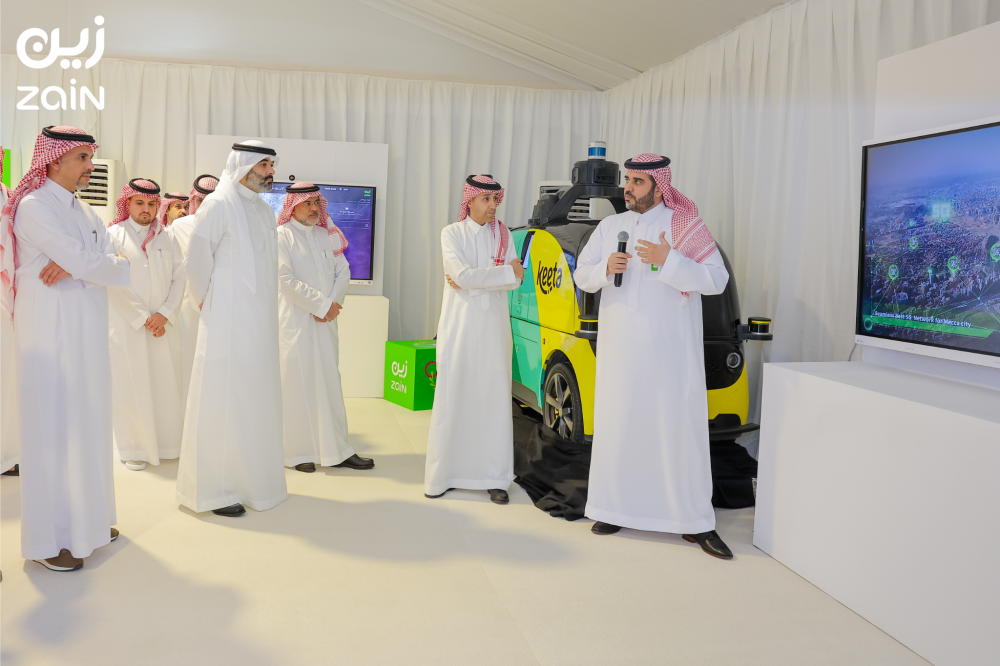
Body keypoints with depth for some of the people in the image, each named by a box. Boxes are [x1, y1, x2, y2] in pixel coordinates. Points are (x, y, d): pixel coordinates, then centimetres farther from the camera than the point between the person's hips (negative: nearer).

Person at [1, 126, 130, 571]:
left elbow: (107, 259, 2)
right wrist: (122, 266, -3)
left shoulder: (83, 211, 15)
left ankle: (86, 517, 26)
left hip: (86, 330, 8)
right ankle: (50, 538, 7)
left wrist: (74, 264, -16)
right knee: (54, 425, -3)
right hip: (50, 329, -8)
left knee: (87, 419, 13)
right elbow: (87, 262, -21)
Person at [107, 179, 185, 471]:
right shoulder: (114, 235, 0)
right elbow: (114, 284, -6)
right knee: (132, 385, 1)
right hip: (128, 323, -3)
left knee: (166, 383, 4)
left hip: (163, 323, 3)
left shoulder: (166, 236, 11)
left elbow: (179, 276, 5)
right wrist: (142, 318, -10)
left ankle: (167, 442, 16)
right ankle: (134, 449, 11)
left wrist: (164, 314, -8)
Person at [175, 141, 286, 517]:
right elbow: (195, 263, -9)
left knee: (256, 399, 12)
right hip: (228, 324, -7)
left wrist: (267, 310, 12)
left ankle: (251, 478, 25)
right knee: (223, 401, -3)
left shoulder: (264, 210, 15)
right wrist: (208, 303, 1)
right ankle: (213, 490, 7)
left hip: (260, 325, 8)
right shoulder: (218, 205, -8)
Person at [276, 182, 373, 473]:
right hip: (296, 320, -5)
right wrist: (322, 304, -12)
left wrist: (333, 303, -8)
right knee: (298, 381, -1)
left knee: (329, 381, 7)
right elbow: (286, 279, -13)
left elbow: (343, 272, 9)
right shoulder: (282, 236, -4)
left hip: (325, 320, 5)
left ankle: (336, 450, 13)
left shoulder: (328, 235, 14)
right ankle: (299, 452, 8)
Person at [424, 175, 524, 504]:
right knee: (451, 400, -1)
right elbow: (463, 275, -15)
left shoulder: (502, 234, 9)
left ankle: (494, 478, 10)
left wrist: (471, 281, -13)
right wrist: (506, 272, -10)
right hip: (459, 326, -2)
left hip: (493, 327, 3)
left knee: (494, 401, 2)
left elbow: (515, 280, -2)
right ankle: (441, 476, 7)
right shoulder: (452, 233, 1)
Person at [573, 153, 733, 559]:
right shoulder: (609, 226, 11)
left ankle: (696, 523, 8)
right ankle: (615, 509, 19)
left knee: (681, 429, -1)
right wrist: (605, 267, -10)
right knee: (617, 426, 6)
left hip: (670, 350, -3)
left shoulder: (686, 226, -1)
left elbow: (716, 281, -9)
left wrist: (669, 261, -22)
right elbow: (582, 277, 12)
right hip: (619, 349, 3)